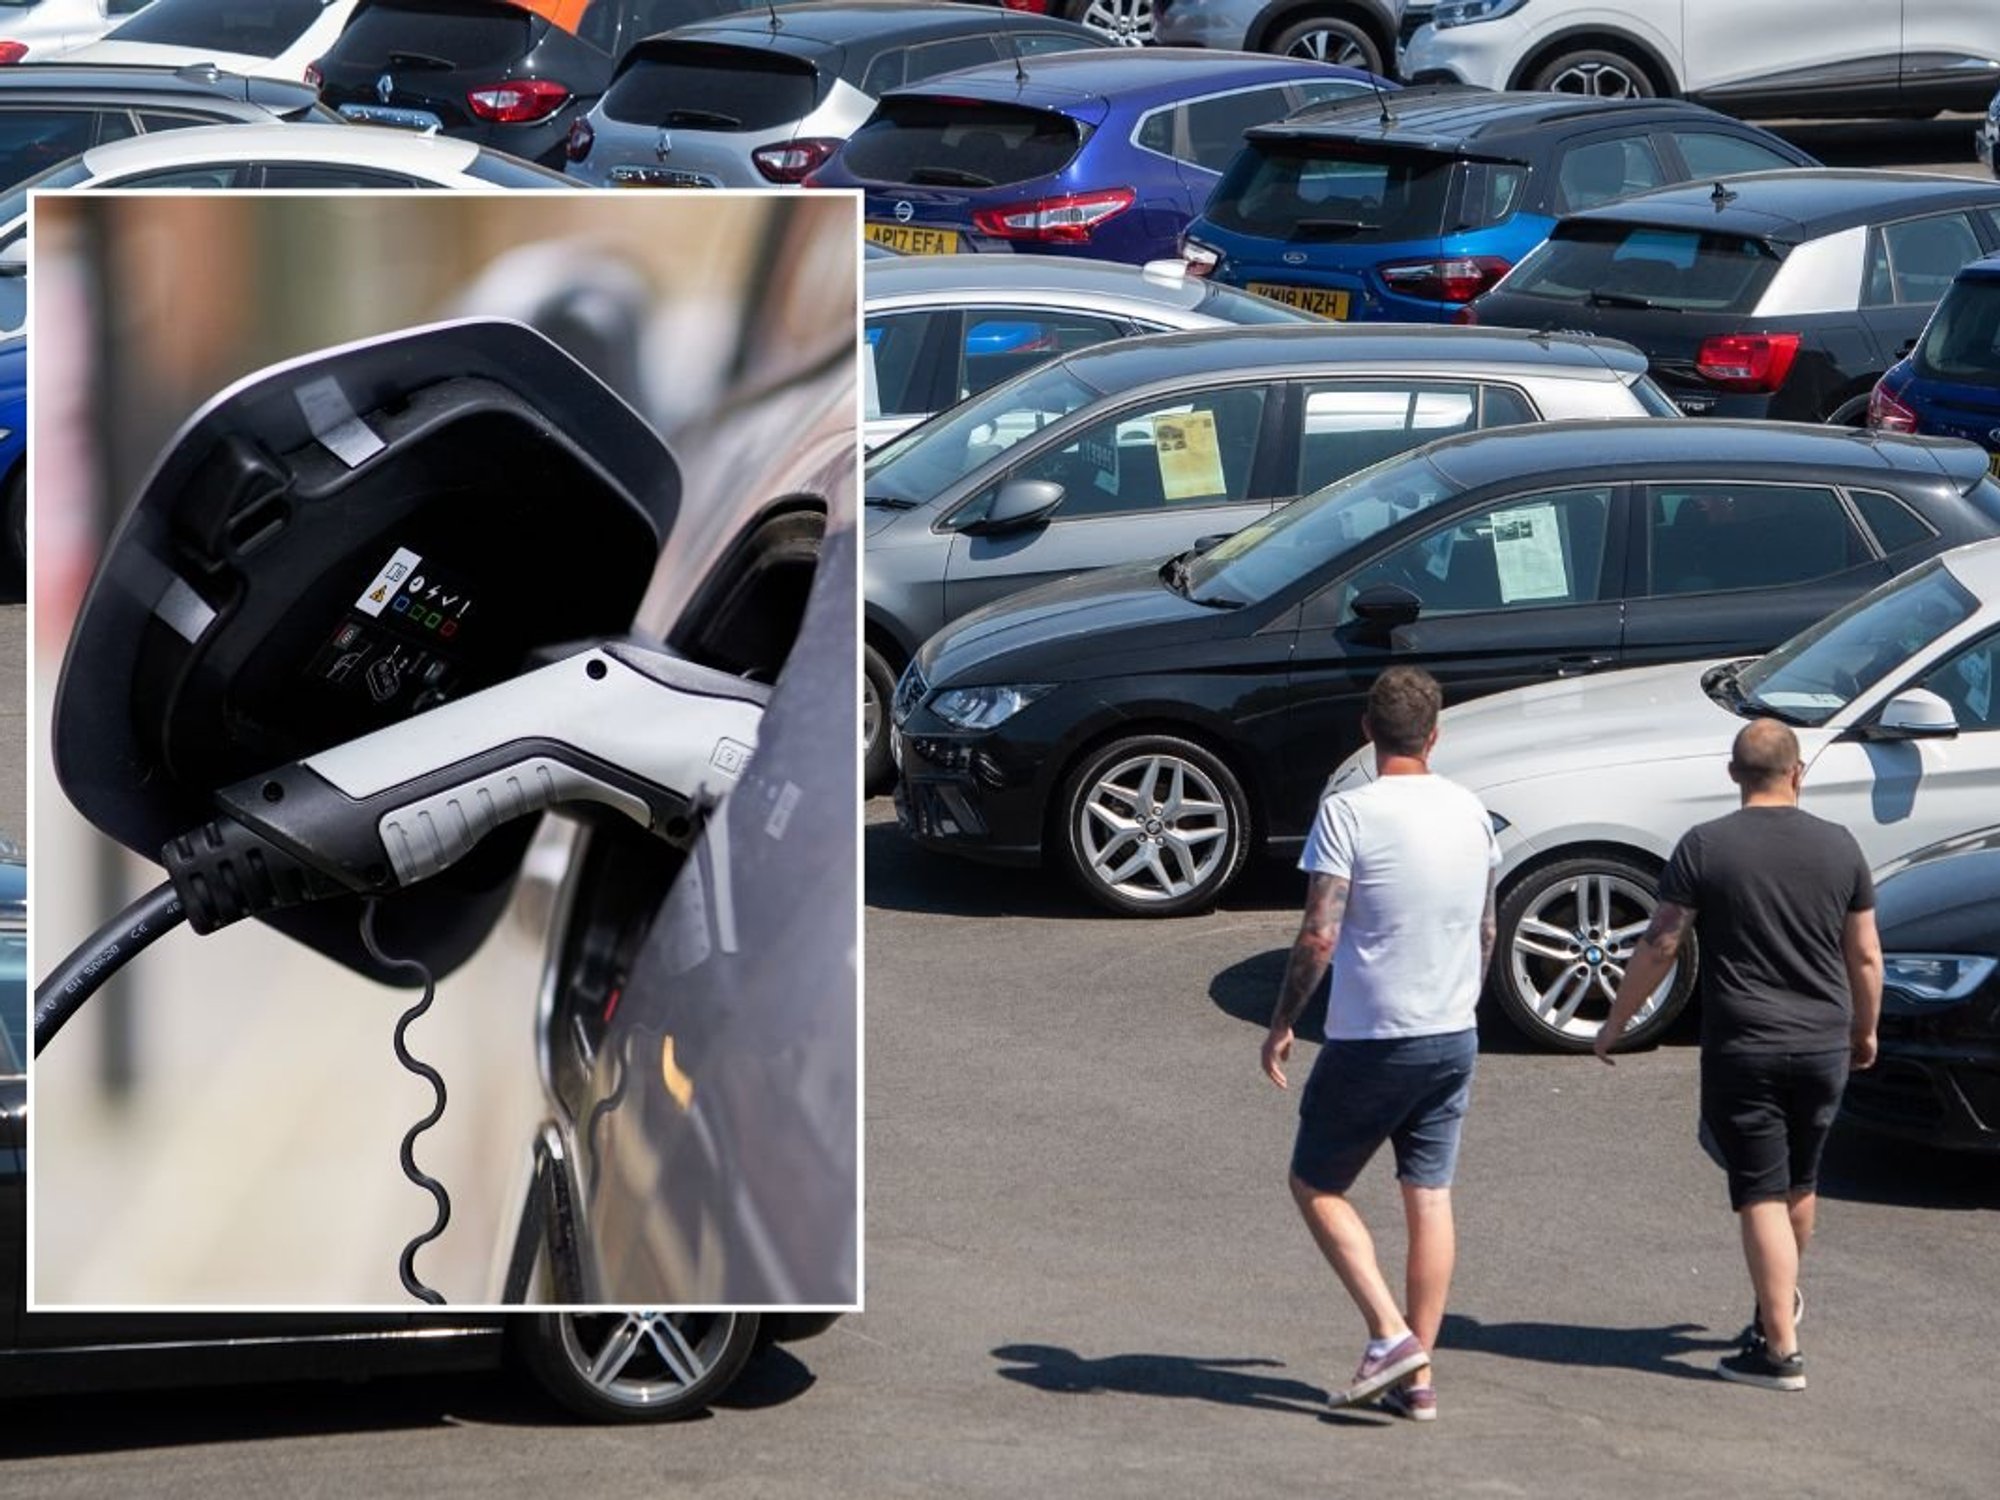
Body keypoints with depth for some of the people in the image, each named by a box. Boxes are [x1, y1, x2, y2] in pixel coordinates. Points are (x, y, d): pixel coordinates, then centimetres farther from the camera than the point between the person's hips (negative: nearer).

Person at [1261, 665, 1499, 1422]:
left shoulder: (1348, 813, -14)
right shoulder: (1470, 813, 4)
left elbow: (1319, 936, -17)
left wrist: (1282, 1024, -5)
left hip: (1371, 1040, -5)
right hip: (1454, 1037, 5)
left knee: (1316, 1186, 10)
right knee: (1430, 1197, 9)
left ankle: (1389, 1333, -4)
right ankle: (1418, 1377, 9)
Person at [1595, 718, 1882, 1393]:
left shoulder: (1704, 848, -7)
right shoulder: (1838, 847, 2)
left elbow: (1659, 947, -7)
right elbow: (1866, 957, 7)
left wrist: (1615, 1024, 5)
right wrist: (1865, 1032, 23)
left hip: (1742, 1046, -4)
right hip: (1824, 1045, 4)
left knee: (1761, 1196, -3)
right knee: (1800, 1184, 22)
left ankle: (1780, 1349, -8)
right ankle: (1781, 1303, 42)